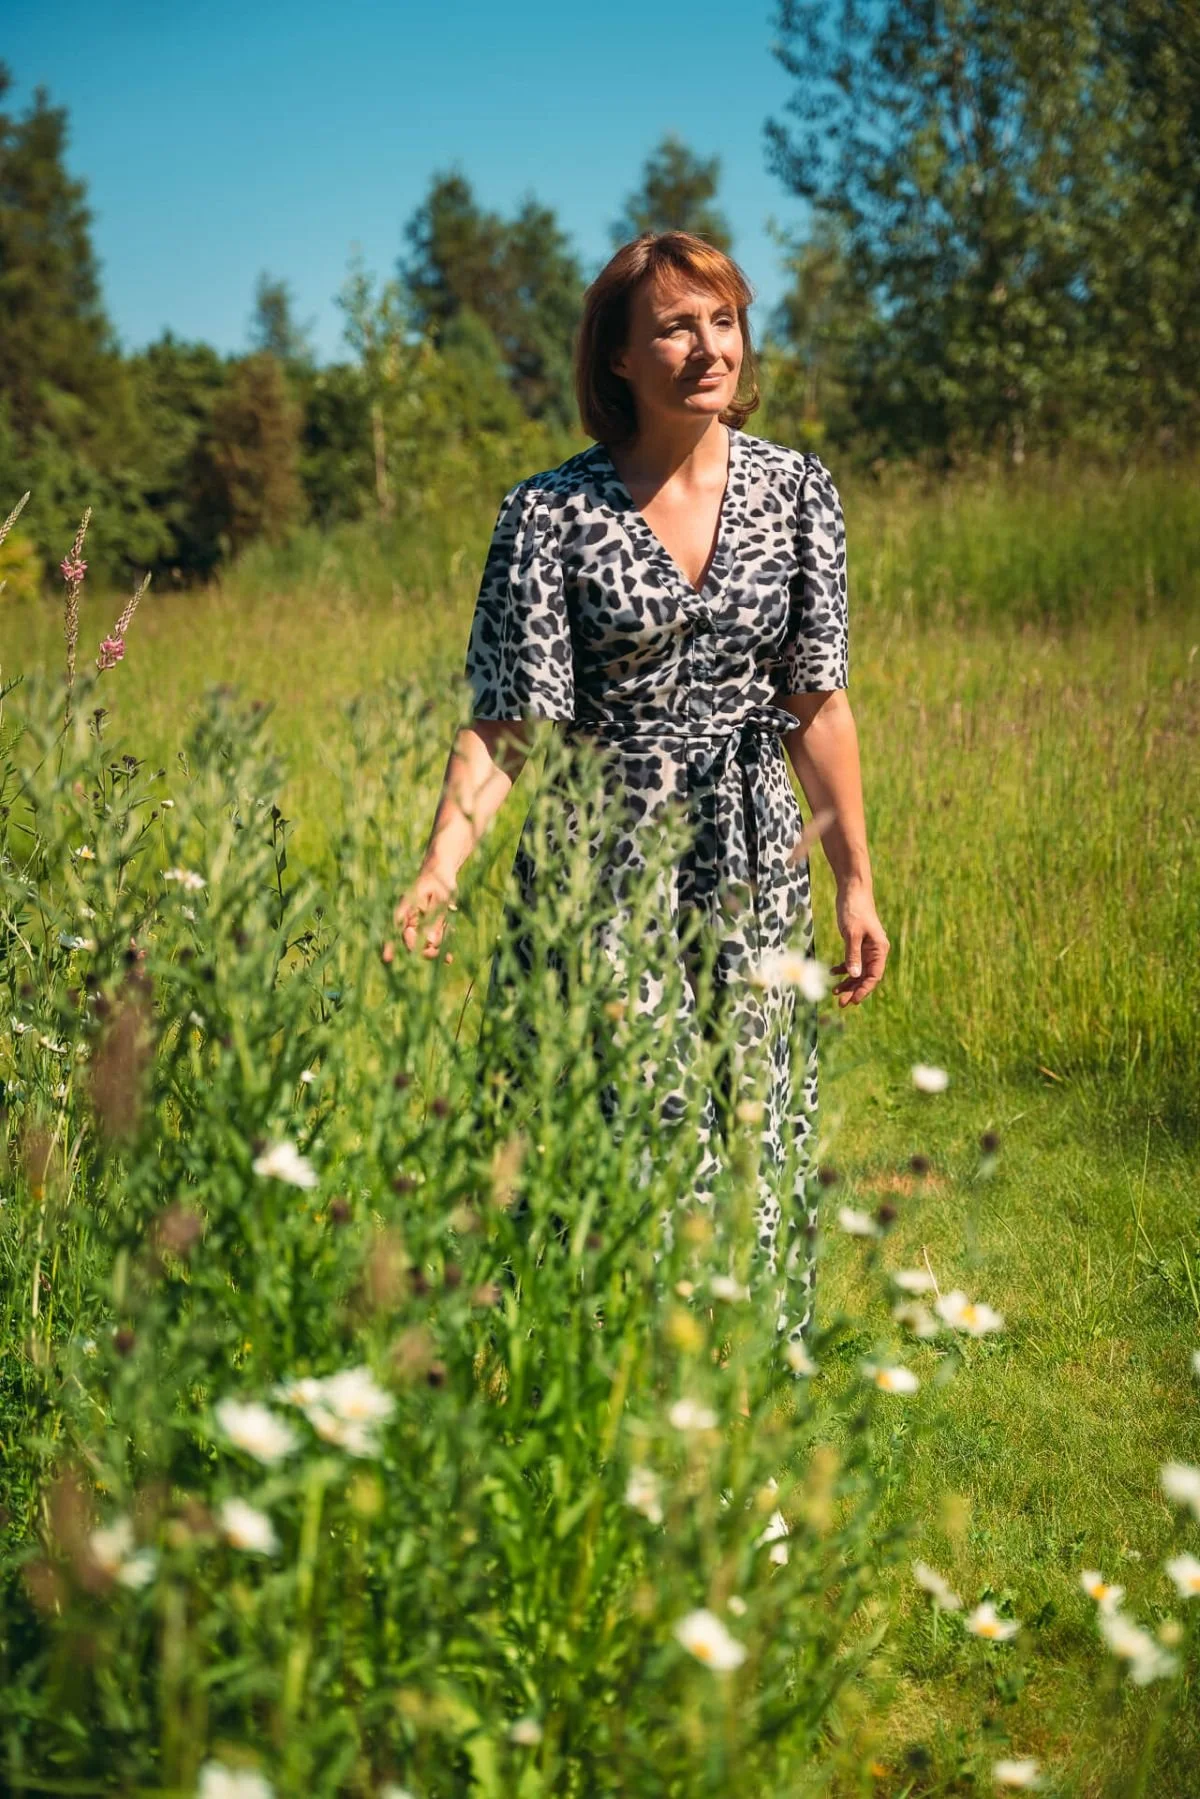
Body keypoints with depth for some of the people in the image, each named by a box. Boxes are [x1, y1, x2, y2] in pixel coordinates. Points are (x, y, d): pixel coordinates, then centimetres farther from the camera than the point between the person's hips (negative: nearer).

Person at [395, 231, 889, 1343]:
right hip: (598, 875, -3)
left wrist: (856, 881, 7)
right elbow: (505, 722, -9)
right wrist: (438, 871, -23)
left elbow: (818, 706, 7)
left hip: (755, 880, 3)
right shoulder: (551, 512, -6)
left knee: (760, 1157, 7)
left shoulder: (795, 489, 3)